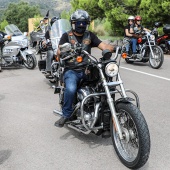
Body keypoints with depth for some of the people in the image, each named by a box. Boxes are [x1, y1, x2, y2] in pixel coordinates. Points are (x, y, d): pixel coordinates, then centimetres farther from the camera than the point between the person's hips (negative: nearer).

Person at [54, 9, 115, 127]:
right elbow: (59, 52, -8)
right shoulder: (66, 36, 5)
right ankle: (66, 115, -11)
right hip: (71, 70, -3)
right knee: (71, 89, -33)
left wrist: (110, 48, -21)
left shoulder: (90, 35, 14)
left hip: (87, 69, 3)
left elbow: (103, 45, 2)